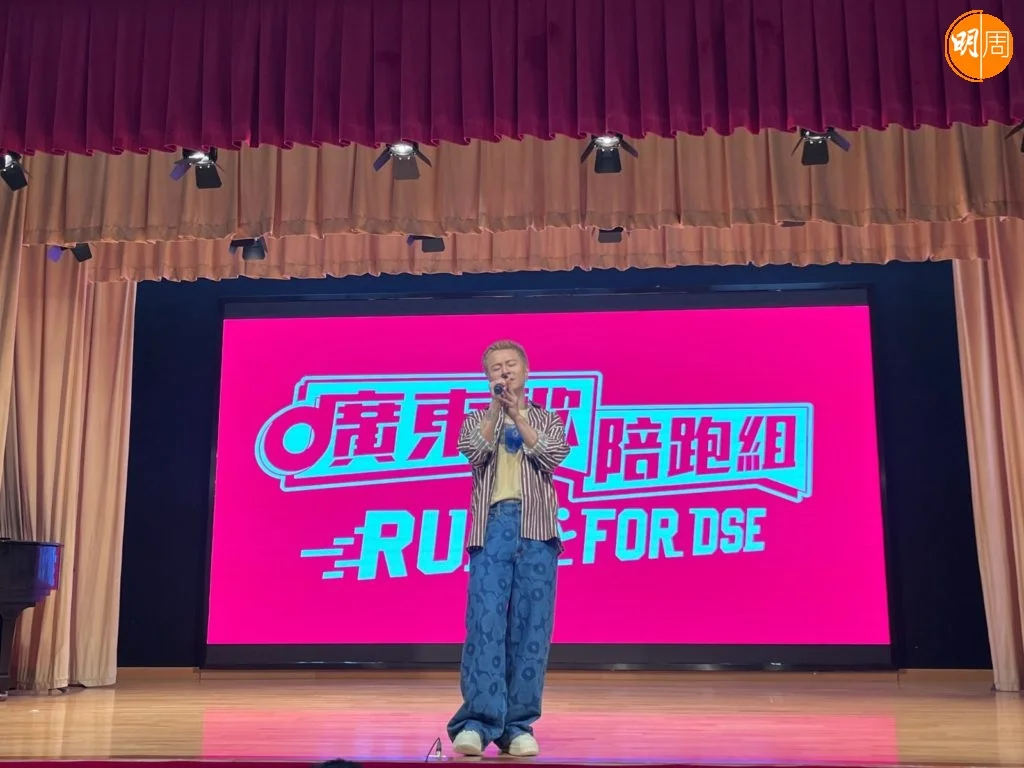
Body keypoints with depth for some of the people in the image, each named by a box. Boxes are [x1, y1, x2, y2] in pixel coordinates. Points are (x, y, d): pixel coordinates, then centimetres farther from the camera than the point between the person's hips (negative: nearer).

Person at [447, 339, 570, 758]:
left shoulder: (548, 420, 19)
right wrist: (495, 409, -9)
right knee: (485, 622, -11)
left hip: (537, 529, 1)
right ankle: (477, 720, -12)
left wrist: (517, 416, -8)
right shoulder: (476, 420, 18)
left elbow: (552, 457, -1)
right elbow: (474, 454, -3)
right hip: (492, 526, 0)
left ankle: (518, 724, 3)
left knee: (531, 627, -2)